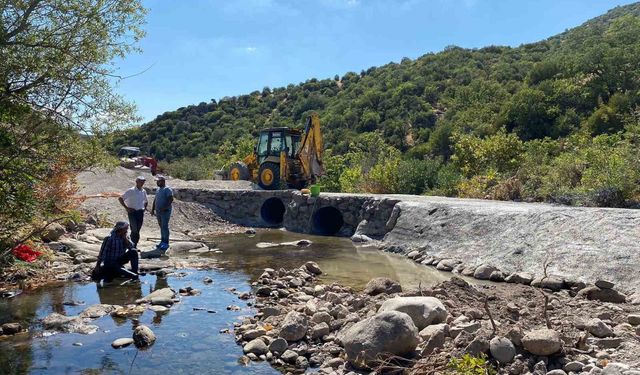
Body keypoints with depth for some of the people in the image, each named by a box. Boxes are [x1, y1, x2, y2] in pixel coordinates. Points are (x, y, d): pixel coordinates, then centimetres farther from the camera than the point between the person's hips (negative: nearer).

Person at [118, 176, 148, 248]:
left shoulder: (143, 192, 11)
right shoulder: (131, 191, -7)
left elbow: (146, 201, 28)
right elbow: (120, 198, -9)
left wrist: (144, 208, 12)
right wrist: (126, 208, -11)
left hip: (141, 212, 5)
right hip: (132, 212, -5)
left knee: (138, 230, 7)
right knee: (134, 229, -12)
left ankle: (135, 245, 15)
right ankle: (132, 245, -3)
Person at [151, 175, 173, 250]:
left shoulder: (167, 189, -10)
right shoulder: (158, 189, 16)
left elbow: (171, 199, -19)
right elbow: (155, 200, 21)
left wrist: (165, 208, -25)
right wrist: (153, 209, 15)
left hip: (165, 212, -8)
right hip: (158, 212, 8)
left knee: (165, 227, -7)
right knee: (161, 226, 12)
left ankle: (166, 243, -3)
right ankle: (162, 241, 19)